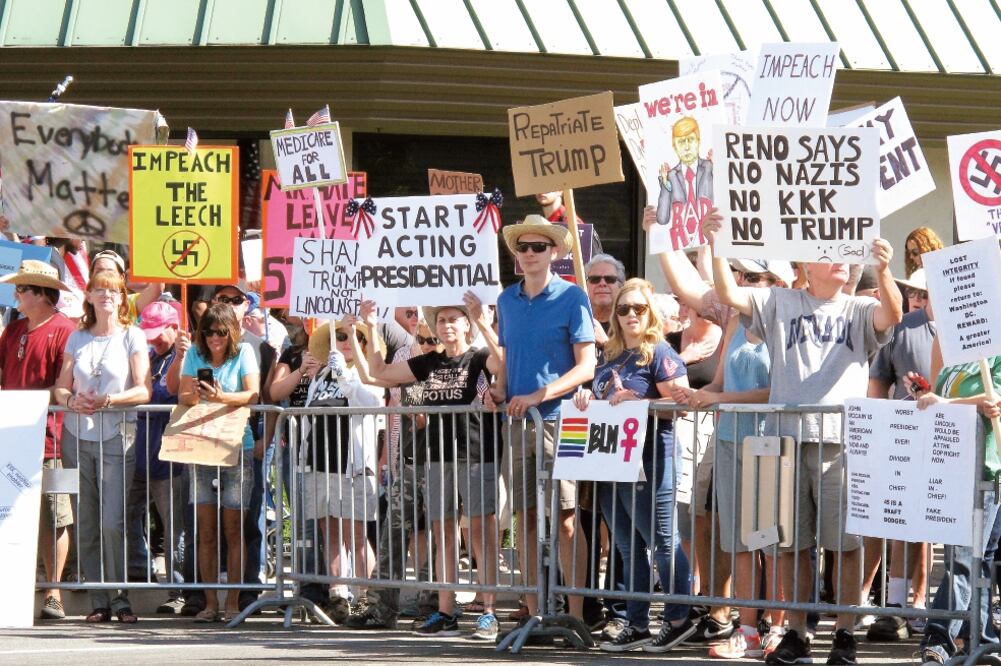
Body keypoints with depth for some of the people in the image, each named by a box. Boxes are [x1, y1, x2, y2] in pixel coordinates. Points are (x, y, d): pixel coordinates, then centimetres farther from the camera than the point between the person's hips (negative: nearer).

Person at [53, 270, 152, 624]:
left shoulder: (132, 337, 4)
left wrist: (108, 400, -18)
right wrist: (72, 400, -10)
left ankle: (119, 597, -4)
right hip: (77, 436, 4)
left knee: (113, 521, -12)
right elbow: (61, 386, 13)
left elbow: (143, 390, -3)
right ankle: (98, 600, 5)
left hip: (116, 437, -4)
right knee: (86, 524, 1)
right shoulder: (77, 339, 14)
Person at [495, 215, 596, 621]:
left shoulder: (571, 298, -4)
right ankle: (534, 614, 11)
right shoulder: (507, 300, 13)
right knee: (525, 518, 6)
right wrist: (500, 389, 2)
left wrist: (538, 396, -15)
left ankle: (576, 616, -6)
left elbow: (586, 366, -7)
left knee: (565, 520, -7)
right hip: (517, 421, 5)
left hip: (558, 418, -5)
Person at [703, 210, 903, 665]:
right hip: (787, 436, 1)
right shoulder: (780, 304, 14)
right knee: (793, 542, 6)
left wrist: (882, 271, -28)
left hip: (840, 440, -1)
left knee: (845, 542, -3)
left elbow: (891, 315, -9)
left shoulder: (859, 311, 11)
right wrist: (715, 247, -12)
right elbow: (730, 295, 2)